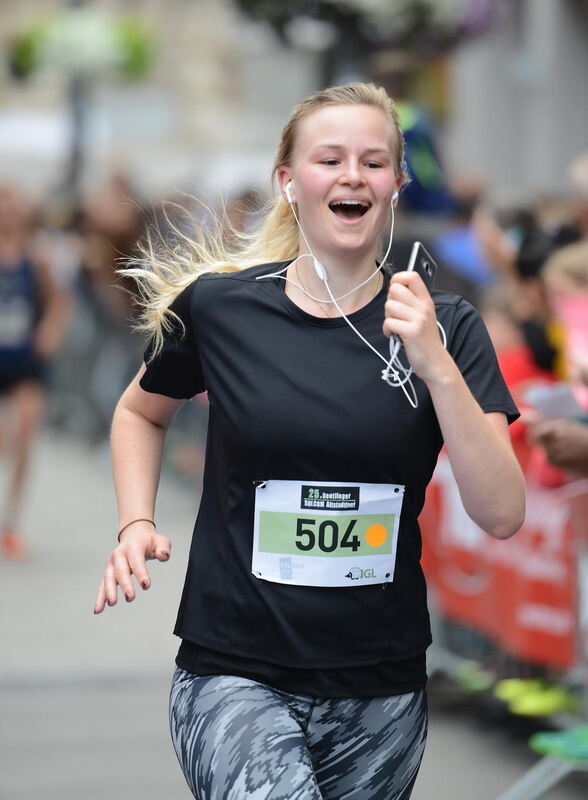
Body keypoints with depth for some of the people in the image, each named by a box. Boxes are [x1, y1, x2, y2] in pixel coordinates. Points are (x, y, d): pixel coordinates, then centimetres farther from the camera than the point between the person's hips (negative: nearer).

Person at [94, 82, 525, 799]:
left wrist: (437, 367, -19)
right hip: (235, 677, -2)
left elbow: (502, 514, -9)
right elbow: (140, 412, 17)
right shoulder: (219, 306, -3)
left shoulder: (443, 328, -1)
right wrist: (136, 526, 1)